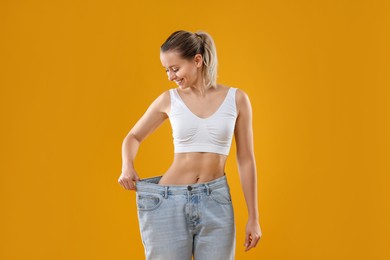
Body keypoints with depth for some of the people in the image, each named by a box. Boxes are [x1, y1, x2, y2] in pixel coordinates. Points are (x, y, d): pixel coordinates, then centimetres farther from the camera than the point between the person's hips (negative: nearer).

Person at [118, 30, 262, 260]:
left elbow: (246, 160, 3)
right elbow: (133, 137, 16)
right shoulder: (169, 99, 2)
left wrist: (253, 217, 4)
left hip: (216, 202, 0)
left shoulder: (236, 99, -1)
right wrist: (127, 168, -5)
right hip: (169, 202, 1)